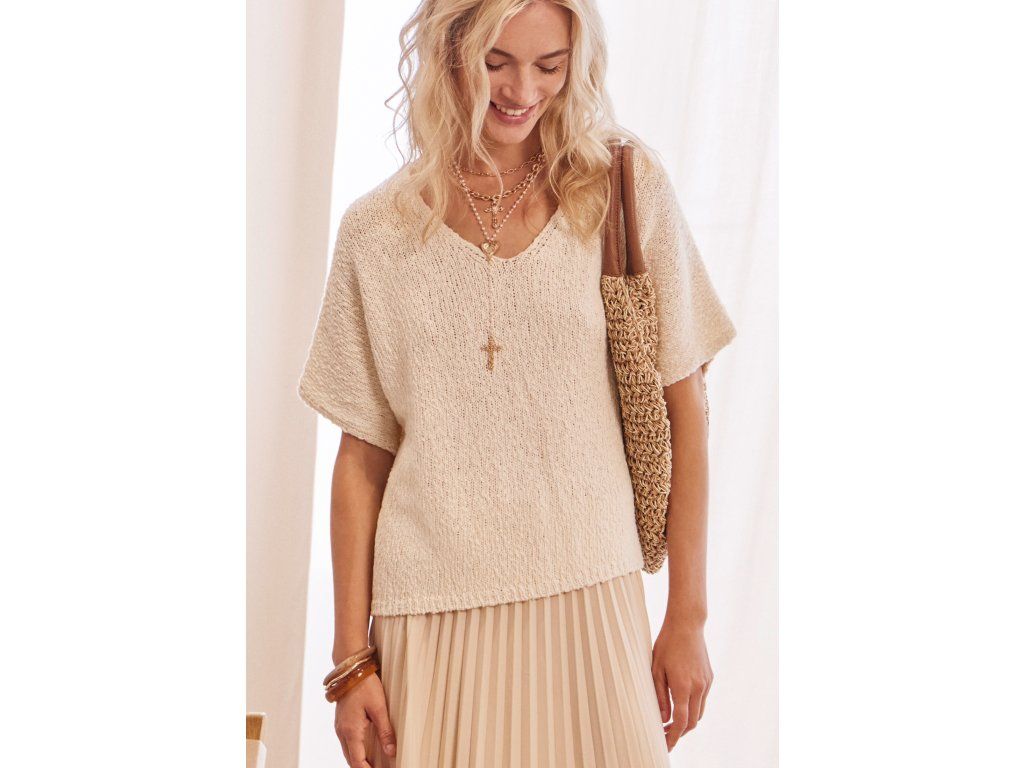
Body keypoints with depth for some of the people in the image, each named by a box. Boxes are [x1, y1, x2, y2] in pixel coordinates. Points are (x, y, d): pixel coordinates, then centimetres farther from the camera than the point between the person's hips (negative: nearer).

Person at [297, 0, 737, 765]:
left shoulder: (627, 187, 0)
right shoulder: (377, 231, 2)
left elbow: (682, 411, 2)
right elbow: (363, 456, 4)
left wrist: (688, 617, 1)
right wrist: (351, 659, 3)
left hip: (591, 604, 0)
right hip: (431, 616, 1)